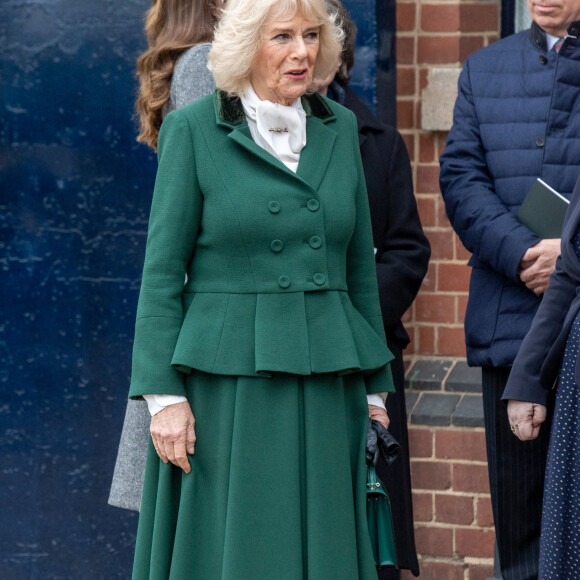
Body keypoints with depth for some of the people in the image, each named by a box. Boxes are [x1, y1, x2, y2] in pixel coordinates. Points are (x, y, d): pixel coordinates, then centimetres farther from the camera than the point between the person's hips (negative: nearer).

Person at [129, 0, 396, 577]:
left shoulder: (339, 127, 10)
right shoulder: (193, 130, -3)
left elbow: (359, 263, 15)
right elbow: (162, 270, -4)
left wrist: (374, 384, 13)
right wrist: (163, 394, -10)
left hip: (324, 387, 4)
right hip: (227, 385, -4)